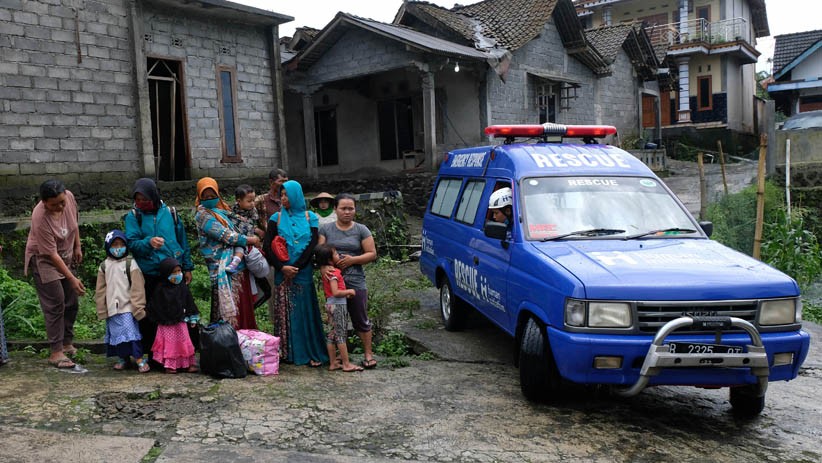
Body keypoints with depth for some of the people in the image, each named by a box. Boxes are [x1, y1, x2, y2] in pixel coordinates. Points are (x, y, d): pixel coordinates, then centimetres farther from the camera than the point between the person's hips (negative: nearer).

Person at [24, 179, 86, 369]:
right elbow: (52, 254, -29)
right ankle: (56, 352, -2)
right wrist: (72, 278, -29)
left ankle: (67, 343, 25)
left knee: (71, 302, 10)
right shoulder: (40, 218, -33)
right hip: (44, 260, -6)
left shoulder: (69, 197, -18)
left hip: (66, 256, 7)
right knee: (55, 304, -9)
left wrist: (77, 247, 9)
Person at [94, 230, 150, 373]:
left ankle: (139, 359, -10)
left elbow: (137, 288, -5)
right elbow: (100, 290, 12)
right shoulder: (104, 266, 8)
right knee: (116, 333, 9)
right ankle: (123, 358, 21)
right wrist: (101, 309, 9)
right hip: (112, 307, 5)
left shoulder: (130, 264, -3)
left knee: (131, 331, -12)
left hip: (128, 306, -4)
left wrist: (138, 307, -8)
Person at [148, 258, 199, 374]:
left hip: (181, 322, 3)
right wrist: (163, 319, -1)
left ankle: (188, 364, 12)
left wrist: (193, 319, 6)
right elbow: (155, 306, 0)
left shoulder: (183, 288, 2)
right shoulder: (160, 289, -6)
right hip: (166, 324, -2)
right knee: (169, 343, 2)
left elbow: (190, 303, 7)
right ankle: (169, 365, 8)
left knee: (184, 342, 6)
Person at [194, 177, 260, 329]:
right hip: (223, 267, -8)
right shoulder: (203, 214, -9)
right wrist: (249, 240, -9)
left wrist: (249, 237, 5)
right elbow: (225, 235, -15)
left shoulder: (222, 210, 14)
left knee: (243, 303, 12)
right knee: (230, 305, -4)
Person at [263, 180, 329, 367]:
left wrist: (296, 267, -10)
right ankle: (286, 352, 9)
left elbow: (312, 245, -3)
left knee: (305, 311, 1)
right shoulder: (277, 218, 6)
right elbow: (266, 245, -1)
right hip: (283, 273, 1)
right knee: (284, 312, 1)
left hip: (303, 272, -1)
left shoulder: (310, 217, 5)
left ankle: (311, 352, 6)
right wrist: (282, 267, -11)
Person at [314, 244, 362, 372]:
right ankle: (346, 364, 5)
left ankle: (333, 363, 16)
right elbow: (335, 292, -24)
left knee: (330, 335, 10)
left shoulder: (325, 271, 9)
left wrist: (345, 294, 7)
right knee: (341, 335, -2)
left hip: (329, 304, 9)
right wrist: (349, 291, -12)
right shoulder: (333, 272, -18)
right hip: (338, 305, -9)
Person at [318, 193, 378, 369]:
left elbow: (372, 254, 1)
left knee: (361, 320, 3)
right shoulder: (326, 229, 9)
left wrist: (352, 259, -12)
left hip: (355, 282, -2)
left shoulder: (361, 230, 4)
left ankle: (368, 354, 11)